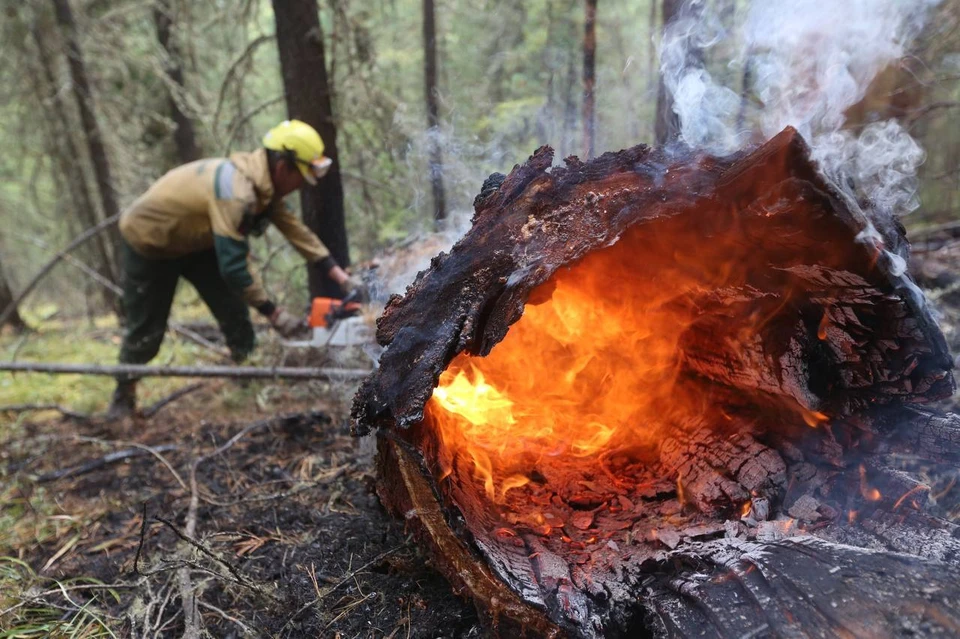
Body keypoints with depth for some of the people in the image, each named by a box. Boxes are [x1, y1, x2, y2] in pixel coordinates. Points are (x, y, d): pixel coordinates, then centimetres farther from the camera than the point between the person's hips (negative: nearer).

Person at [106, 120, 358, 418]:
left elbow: (297, 231, -10)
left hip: (193, 240, 8)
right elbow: (234, 267, -41)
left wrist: (342, 278, -14)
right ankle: (123, 396, 27)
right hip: (146, 242, -8)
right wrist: (275, 315, -33)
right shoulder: (236, 191, -40)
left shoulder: (263, 181, -12)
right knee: (146, 330, 4)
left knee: (235, 312, 0)